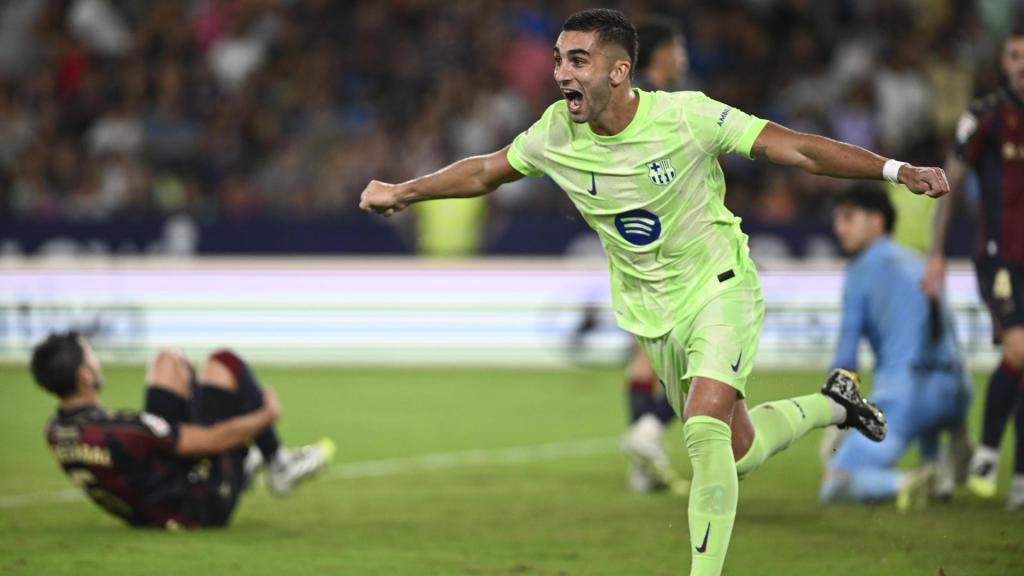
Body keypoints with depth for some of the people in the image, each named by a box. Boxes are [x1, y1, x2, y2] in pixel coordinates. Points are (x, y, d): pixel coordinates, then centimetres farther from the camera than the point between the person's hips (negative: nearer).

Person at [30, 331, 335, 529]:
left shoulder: (56, 433, -12)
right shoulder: (121, 431, -37)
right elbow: (215, 440, -25)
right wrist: (267, 414, -7)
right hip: (203, 506, -8)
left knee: (169, 361, 14)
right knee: (224, 363, -1)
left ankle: (243, 460, 27)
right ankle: (280, 466, 17)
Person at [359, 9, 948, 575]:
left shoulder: (686, 116, -23)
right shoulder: (556, 134, -11)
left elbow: (794, 147, -21)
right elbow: (485, 171, 9)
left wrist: (899, 171, -28)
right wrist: (402, 192, 10)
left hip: (720, 289, -5)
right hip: (653, 315, 5)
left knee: (705, 432, -26)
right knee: (736, 454, 12)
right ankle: (832, 404, 41)